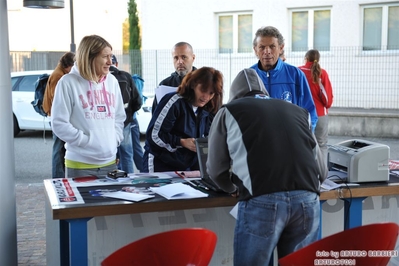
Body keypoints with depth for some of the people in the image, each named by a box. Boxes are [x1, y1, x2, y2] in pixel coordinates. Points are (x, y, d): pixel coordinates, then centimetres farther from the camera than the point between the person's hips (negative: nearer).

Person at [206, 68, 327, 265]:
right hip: (308, 200, 4)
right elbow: (322, 169, 28)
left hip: (262, 202, -3)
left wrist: (234, 189, 37)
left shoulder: (229, 112, 18)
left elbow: (216, 169, 17)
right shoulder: (298, 112, 26)